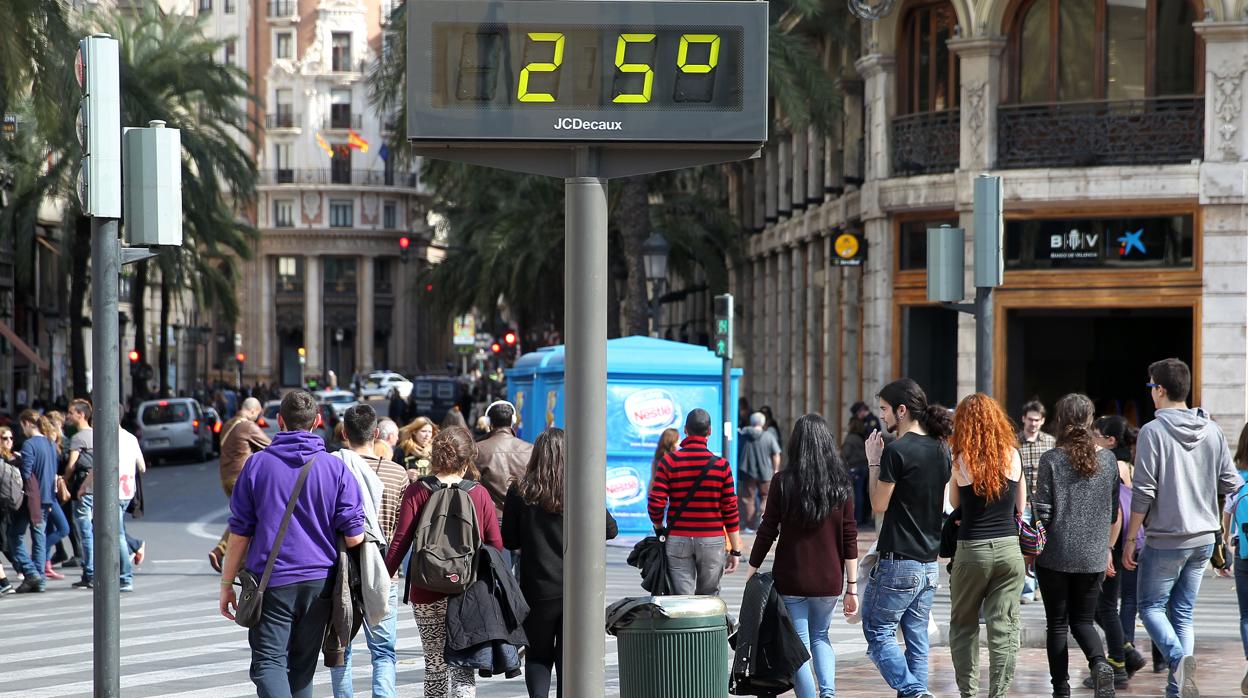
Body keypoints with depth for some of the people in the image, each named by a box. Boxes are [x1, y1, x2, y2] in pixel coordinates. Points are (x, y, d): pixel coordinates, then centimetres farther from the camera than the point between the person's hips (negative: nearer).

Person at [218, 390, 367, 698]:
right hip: (319, 580, 3)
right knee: (302, 666, 14)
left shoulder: (257, 464, -2)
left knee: (268, 662, -4)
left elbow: (240, 533, -1)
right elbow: (354, 536, -3)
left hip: (271, 583, -2)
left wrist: (227, 584, 7)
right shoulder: (335, 468, 0)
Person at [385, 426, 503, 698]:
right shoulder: (479, 494, 0)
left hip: (428, 596, 0)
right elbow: (496, 546, 1)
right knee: (463, 667, 1)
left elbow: (400, 543, -7)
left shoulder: (417, 492, -3)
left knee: (435, 665, 13)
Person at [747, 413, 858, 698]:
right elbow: (849, 538, 0)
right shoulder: (841, 483, -1)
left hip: (791, 579, -3)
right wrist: (852, 587, 4)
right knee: (820, 636, 21)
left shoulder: (784, 481, -8)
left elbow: (767, 532, -7)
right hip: (829, 579, 3)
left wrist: (751, 574, 2)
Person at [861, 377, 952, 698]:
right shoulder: (941, 449, 9)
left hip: (898, 561, -8)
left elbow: (879, 505, -9)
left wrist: (873, 462, 1)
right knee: (917, 637, 10)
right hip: (929, 563, 8)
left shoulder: (896, 451, -15)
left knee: (878, 631, 1)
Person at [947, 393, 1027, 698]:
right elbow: (1020, 506, 10)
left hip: (972, 550, -2)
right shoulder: (1012, 456, 1)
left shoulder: (960, 460, -6)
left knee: (963, 626, 13)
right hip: (1009, 548, 2)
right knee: (1004, 628, 3)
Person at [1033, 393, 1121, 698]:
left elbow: (1042, 512, -10)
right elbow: (1115, 513, 8)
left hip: (1056, 555, -3)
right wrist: (1107, 549, 20)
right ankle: (1100, 663, -15)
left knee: (1057, 624, 9)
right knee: (1083, 621, 13)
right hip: (1093, 557, 3)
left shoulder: (1051, 460, -9)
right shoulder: (1107, 460, 2)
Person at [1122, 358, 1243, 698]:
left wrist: (1130, 539, -6)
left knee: (1151, 606, 8)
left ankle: (1178, 658, -17)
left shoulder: (1153, 431, -13)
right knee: (1183, 612, 13)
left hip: (1165, 538, -5)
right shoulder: (1212, 431, 3)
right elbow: (1230, 483, 6)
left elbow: (1143, 492, -14)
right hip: (1203, 538, 5)